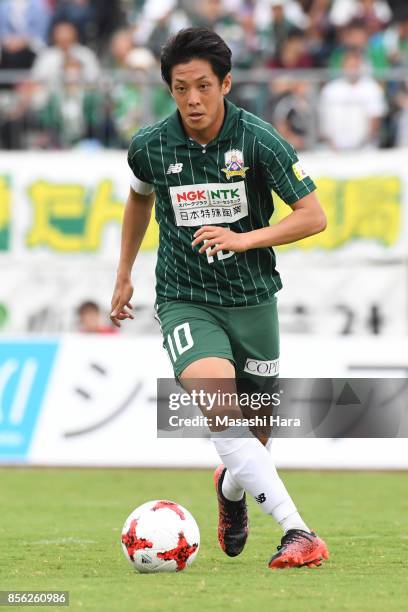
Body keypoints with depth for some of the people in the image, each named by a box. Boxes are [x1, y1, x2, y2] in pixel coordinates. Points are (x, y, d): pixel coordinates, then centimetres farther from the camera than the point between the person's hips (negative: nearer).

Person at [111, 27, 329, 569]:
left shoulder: (258, 140, -11)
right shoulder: (150, 147, -4)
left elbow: (313, 216, -9)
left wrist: (244, 239, -20)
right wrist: (124, 275, 24)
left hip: (253, 299, 1)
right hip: (185, 301, -1)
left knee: (256, 437, 10)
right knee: (218, 405, -28)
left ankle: (231, 488, 49)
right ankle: (297, 531, -35)